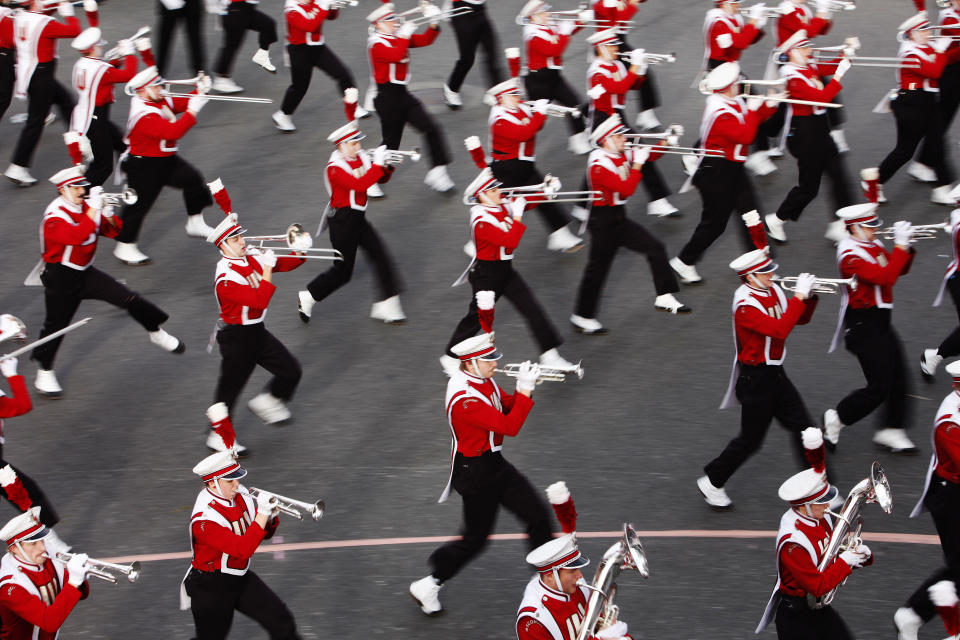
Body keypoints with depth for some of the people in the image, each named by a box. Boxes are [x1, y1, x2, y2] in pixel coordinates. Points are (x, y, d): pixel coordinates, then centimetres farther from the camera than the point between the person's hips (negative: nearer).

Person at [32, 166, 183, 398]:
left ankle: (156, 333, 18)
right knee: (56, 325, 2)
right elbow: (76, 236, -40)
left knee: (129, 299, -4)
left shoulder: (87, 208, 0)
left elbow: (116, 231, 3)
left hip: (85, 273, 6)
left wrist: (109, 216, -18)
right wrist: (94, 209, -39)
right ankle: (44, 375, 18)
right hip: (60, 278, -6)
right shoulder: (55, 216, -21)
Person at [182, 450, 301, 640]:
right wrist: (262, 513, -36)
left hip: (240, 578, 7)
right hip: (210, 588, -7)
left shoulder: (239, 495, -5)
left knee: (283, 623, -1)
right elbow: (244, 549, -35)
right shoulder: (204, 519, -28)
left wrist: (270, 517, -15)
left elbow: (264, 534, 8)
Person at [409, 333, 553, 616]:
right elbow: (509, 426, -30)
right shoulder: (464, 398, -30)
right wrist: (525, 390, -27)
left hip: (495, 464, 9)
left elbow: (507, 406, 13)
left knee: (538, 515, 9)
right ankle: (427, 586, 17)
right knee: (475, 539, 2)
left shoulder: (483, 381, 1)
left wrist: (523, 389, -7)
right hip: (475, 473, -9)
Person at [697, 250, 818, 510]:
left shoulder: (773, 291, 3)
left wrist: (809, 296, -5)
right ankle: (712, 483, 22)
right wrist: (799, 296, -31)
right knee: (750, 439, 4)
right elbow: (779, 330, -35)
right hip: (755, 379, -8)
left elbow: (800, 319, 14)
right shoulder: (746, 305, -23)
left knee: (804, 427, 5)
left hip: (775, 374, 8)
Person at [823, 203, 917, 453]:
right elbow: (885, 278, -31)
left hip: (881, 324, 10)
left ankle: (891, 432, 20)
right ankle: (834, 419, 10)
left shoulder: (873, 245, 9)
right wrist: (900, 245, -27)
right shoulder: (851, 254, -21)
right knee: (879, 388, -6)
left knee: (898, 380, 10)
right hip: (864, 328, -9)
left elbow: (899, 270, 16)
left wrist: (906, 247, -2)